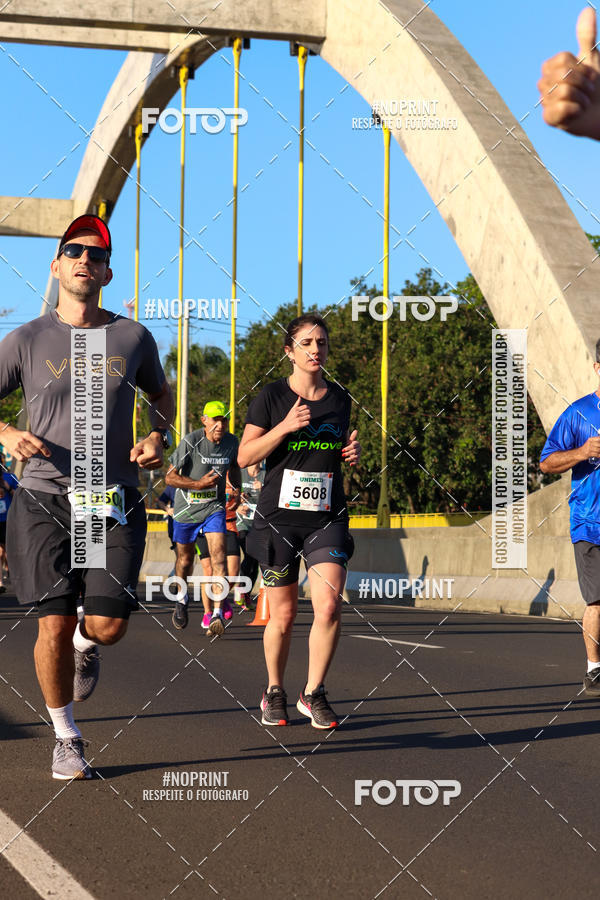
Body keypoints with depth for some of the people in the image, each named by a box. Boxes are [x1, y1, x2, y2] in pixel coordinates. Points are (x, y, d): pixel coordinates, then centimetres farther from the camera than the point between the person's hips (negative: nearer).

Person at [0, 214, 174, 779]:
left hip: (116, 502, 1)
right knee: (54, 625, -4)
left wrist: (158, 437, 3)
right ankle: (66, 738, 16)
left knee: (107, 624, -9)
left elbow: (162, 395, 24)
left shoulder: (132, 338, 7)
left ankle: (86, 644, 31)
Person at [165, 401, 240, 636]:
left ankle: (217, 614, -21)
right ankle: (182, 598, 44)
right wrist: (198, 484, -25)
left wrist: (237, 489, 4)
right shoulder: (190, 442, -18)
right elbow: (170, 477, -14)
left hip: (214, 508, 1)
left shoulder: (232, 442, -5)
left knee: (218, 557, -17)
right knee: (185, 559, 15)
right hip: (186, 508, -1)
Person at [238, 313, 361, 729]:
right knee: (283, 615, 5)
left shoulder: (340, 398, 9)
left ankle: (313, 693, 2)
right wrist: (285, 427, -18)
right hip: (279, 517, -2)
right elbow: (245, 456, -6)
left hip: (328, 518, 2)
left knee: (329, 606, -15)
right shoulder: (271, 397, -2)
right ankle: (274, 692, 27)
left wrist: (352, 452, 0)